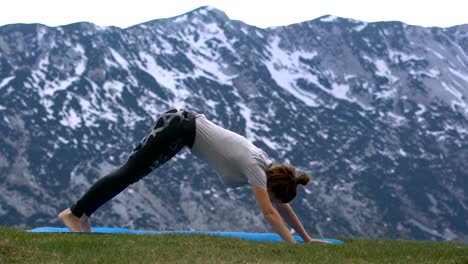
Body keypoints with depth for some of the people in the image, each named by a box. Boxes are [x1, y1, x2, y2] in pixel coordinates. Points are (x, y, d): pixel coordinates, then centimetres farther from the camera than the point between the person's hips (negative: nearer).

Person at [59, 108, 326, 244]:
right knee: (130, 172, -6)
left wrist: (307, 238, 13)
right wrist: (295, 247, -26)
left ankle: (83, 213, 17)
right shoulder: (254, 167, -19)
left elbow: (282, 205, 13)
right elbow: (270, 212, -24)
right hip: (179, 128, -9)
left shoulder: (268, 166, 4)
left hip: (184, 125, 9)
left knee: (132, 173, 12)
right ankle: (74, 213, -2)